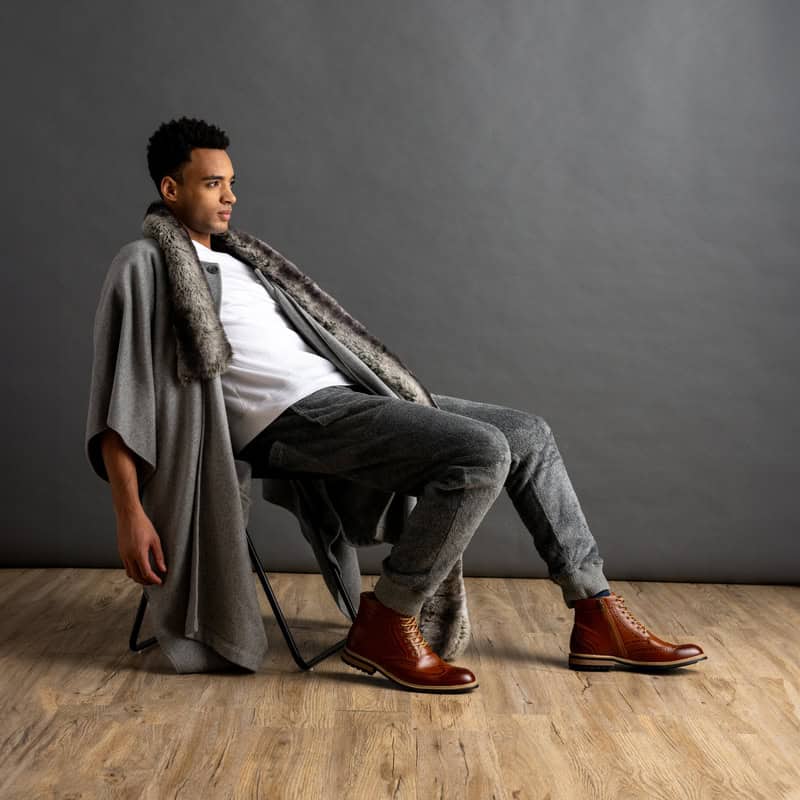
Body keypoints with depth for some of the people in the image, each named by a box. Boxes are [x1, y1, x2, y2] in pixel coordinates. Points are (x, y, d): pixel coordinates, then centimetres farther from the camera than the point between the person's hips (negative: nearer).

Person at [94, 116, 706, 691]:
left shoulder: (237, 262, 26)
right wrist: (130, 516, -16)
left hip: (344, 393, 9)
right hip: (292, 417, -9)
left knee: (528, 434, 2)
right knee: (481, 452, -26)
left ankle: (598, 617, 8)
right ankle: (386, 625, -11)